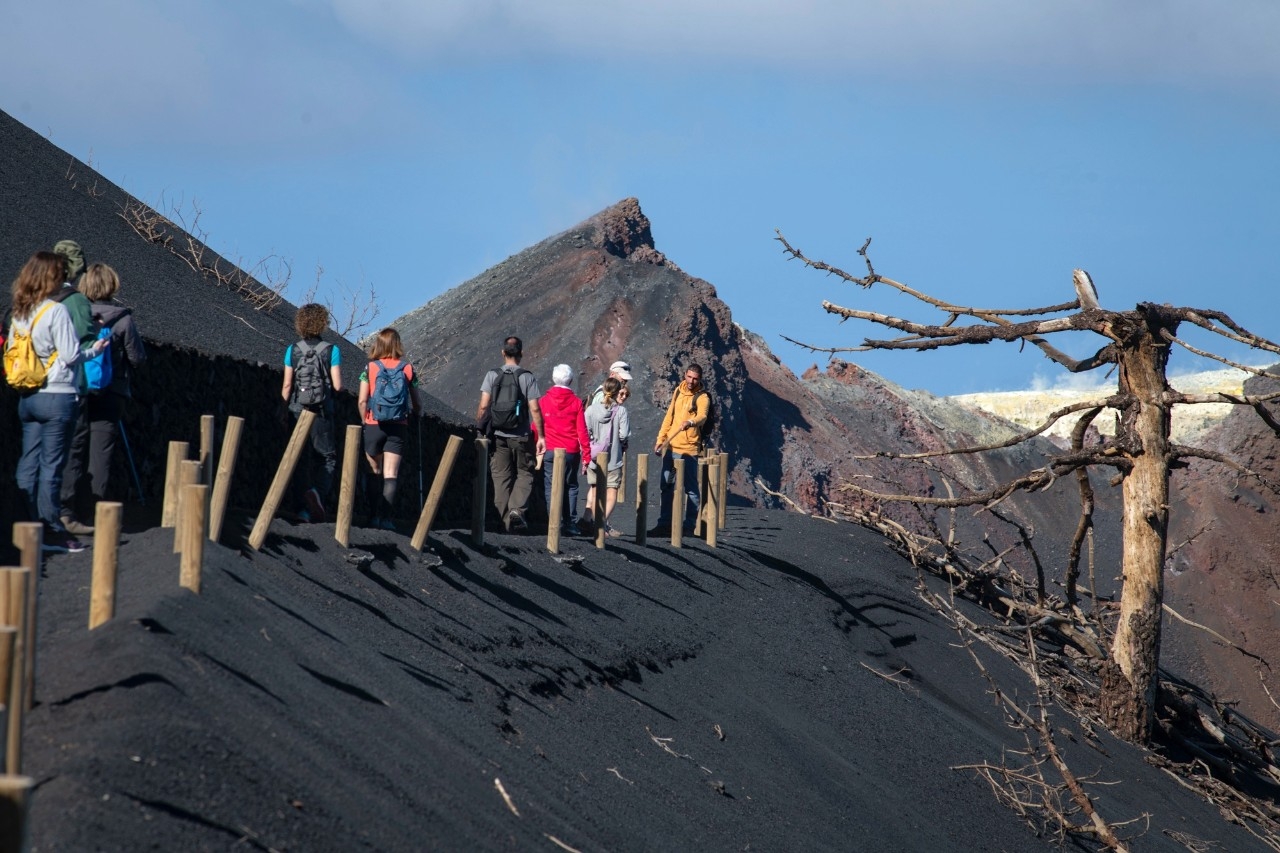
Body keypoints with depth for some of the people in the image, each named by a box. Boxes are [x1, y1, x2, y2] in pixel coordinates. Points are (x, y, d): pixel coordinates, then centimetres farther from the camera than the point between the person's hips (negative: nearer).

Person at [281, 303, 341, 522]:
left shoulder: (293, 351, 1)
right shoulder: (331, 351, -5)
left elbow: (286, 385, 1)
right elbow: (337, 385, -7)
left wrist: (284, 410, 15)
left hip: (297, 411, 3)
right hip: (322, 412, -3)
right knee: (327, 457, 5)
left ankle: (304, 508, 10)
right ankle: (318, 491, -22)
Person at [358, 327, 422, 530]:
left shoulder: (370, 368, 0)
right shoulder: (407, 369, 3)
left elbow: (362, 402, -3)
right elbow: (417, 404, 5)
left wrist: (366, 422, 13)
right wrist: (414, 415, 25)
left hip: (374, 425, 0)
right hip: (398, 426, 0)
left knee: (374, 473, 13)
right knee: (391, 475, -2)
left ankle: (376, 515, 9)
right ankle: (385, 517, -13)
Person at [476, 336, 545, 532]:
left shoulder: (492, 375, -1)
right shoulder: (527, 378, -5)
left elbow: (483, 406, -5)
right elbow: (534, 409, -8)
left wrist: (480, 429, 6)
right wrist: (541, 436, -3)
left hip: (498, 435, 2)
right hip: (521, 436, -2)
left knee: (501, 477, 9)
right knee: (524, 474, 11)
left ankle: (506, 518, 8)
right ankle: (517, 509, -10)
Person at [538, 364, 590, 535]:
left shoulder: (544, 401, 1)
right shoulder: (576, 402, 0)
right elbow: (582, 430, -1)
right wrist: (586, 453, 3)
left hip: (550, 450, -1)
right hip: (571, 452, 1)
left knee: (551, 487, 3)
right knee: (571, 486, 10)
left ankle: (554, 523, -4)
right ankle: (570, 523, 5)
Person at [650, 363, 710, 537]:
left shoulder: (702, 397, -8)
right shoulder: (678, 391, 12)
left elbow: (702, 416, -28)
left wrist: (690, 422, -49)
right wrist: (661, 438, 15)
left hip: (689, 449, -7)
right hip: (671, 446, 7)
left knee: (691, 488, -3)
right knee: (667, 486, 10)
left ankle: (689, 526, 0)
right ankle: (664, 524, 17)